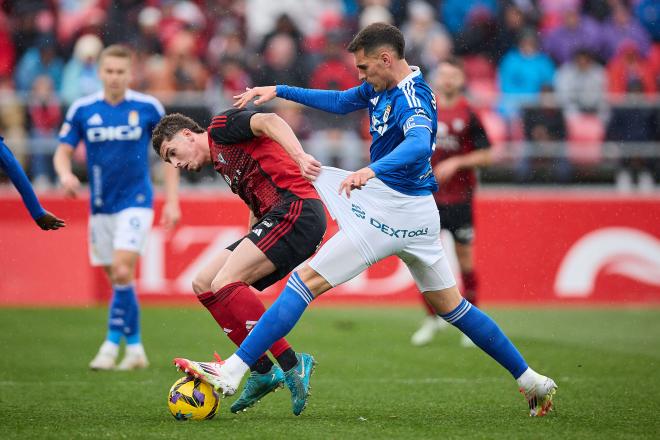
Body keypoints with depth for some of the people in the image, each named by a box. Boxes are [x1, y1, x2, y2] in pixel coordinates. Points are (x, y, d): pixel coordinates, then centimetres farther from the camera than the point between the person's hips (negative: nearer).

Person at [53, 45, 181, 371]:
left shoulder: (148, 108, -5)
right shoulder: (82, 109, 0)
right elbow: (63, 151, 4)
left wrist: (172, 201, -2)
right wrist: (65, 174, -19)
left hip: (135, 202, -3)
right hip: (100, 206, 3)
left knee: (122, 272, -19)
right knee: (116, 279, 7)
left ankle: (112, 345, -11)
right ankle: (135, 348, 19)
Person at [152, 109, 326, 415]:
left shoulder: (221, 127, 4)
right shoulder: (221, 164, 30)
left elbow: (269, 122, -13)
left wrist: (300, 157, -29)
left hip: (297, 209, -10)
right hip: (274, 218, 10)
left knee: (224, 283, -22)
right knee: (203, 285, 7)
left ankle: (291, 364, -22)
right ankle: (263, 372, 2)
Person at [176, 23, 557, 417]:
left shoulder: (411, 99, -20)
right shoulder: (382, 87, 10)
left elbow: (420, 144, -41)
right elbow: (340, 102, 26)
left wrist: (370, 171, -57)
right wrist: (278, 91, 20)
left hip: (392, 213, -10)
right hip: (418, 213, 10)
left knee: (306, 281, -11)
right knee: (451, 306, 17)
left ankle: (231, 374, -15)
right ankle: (532, 381, 20)